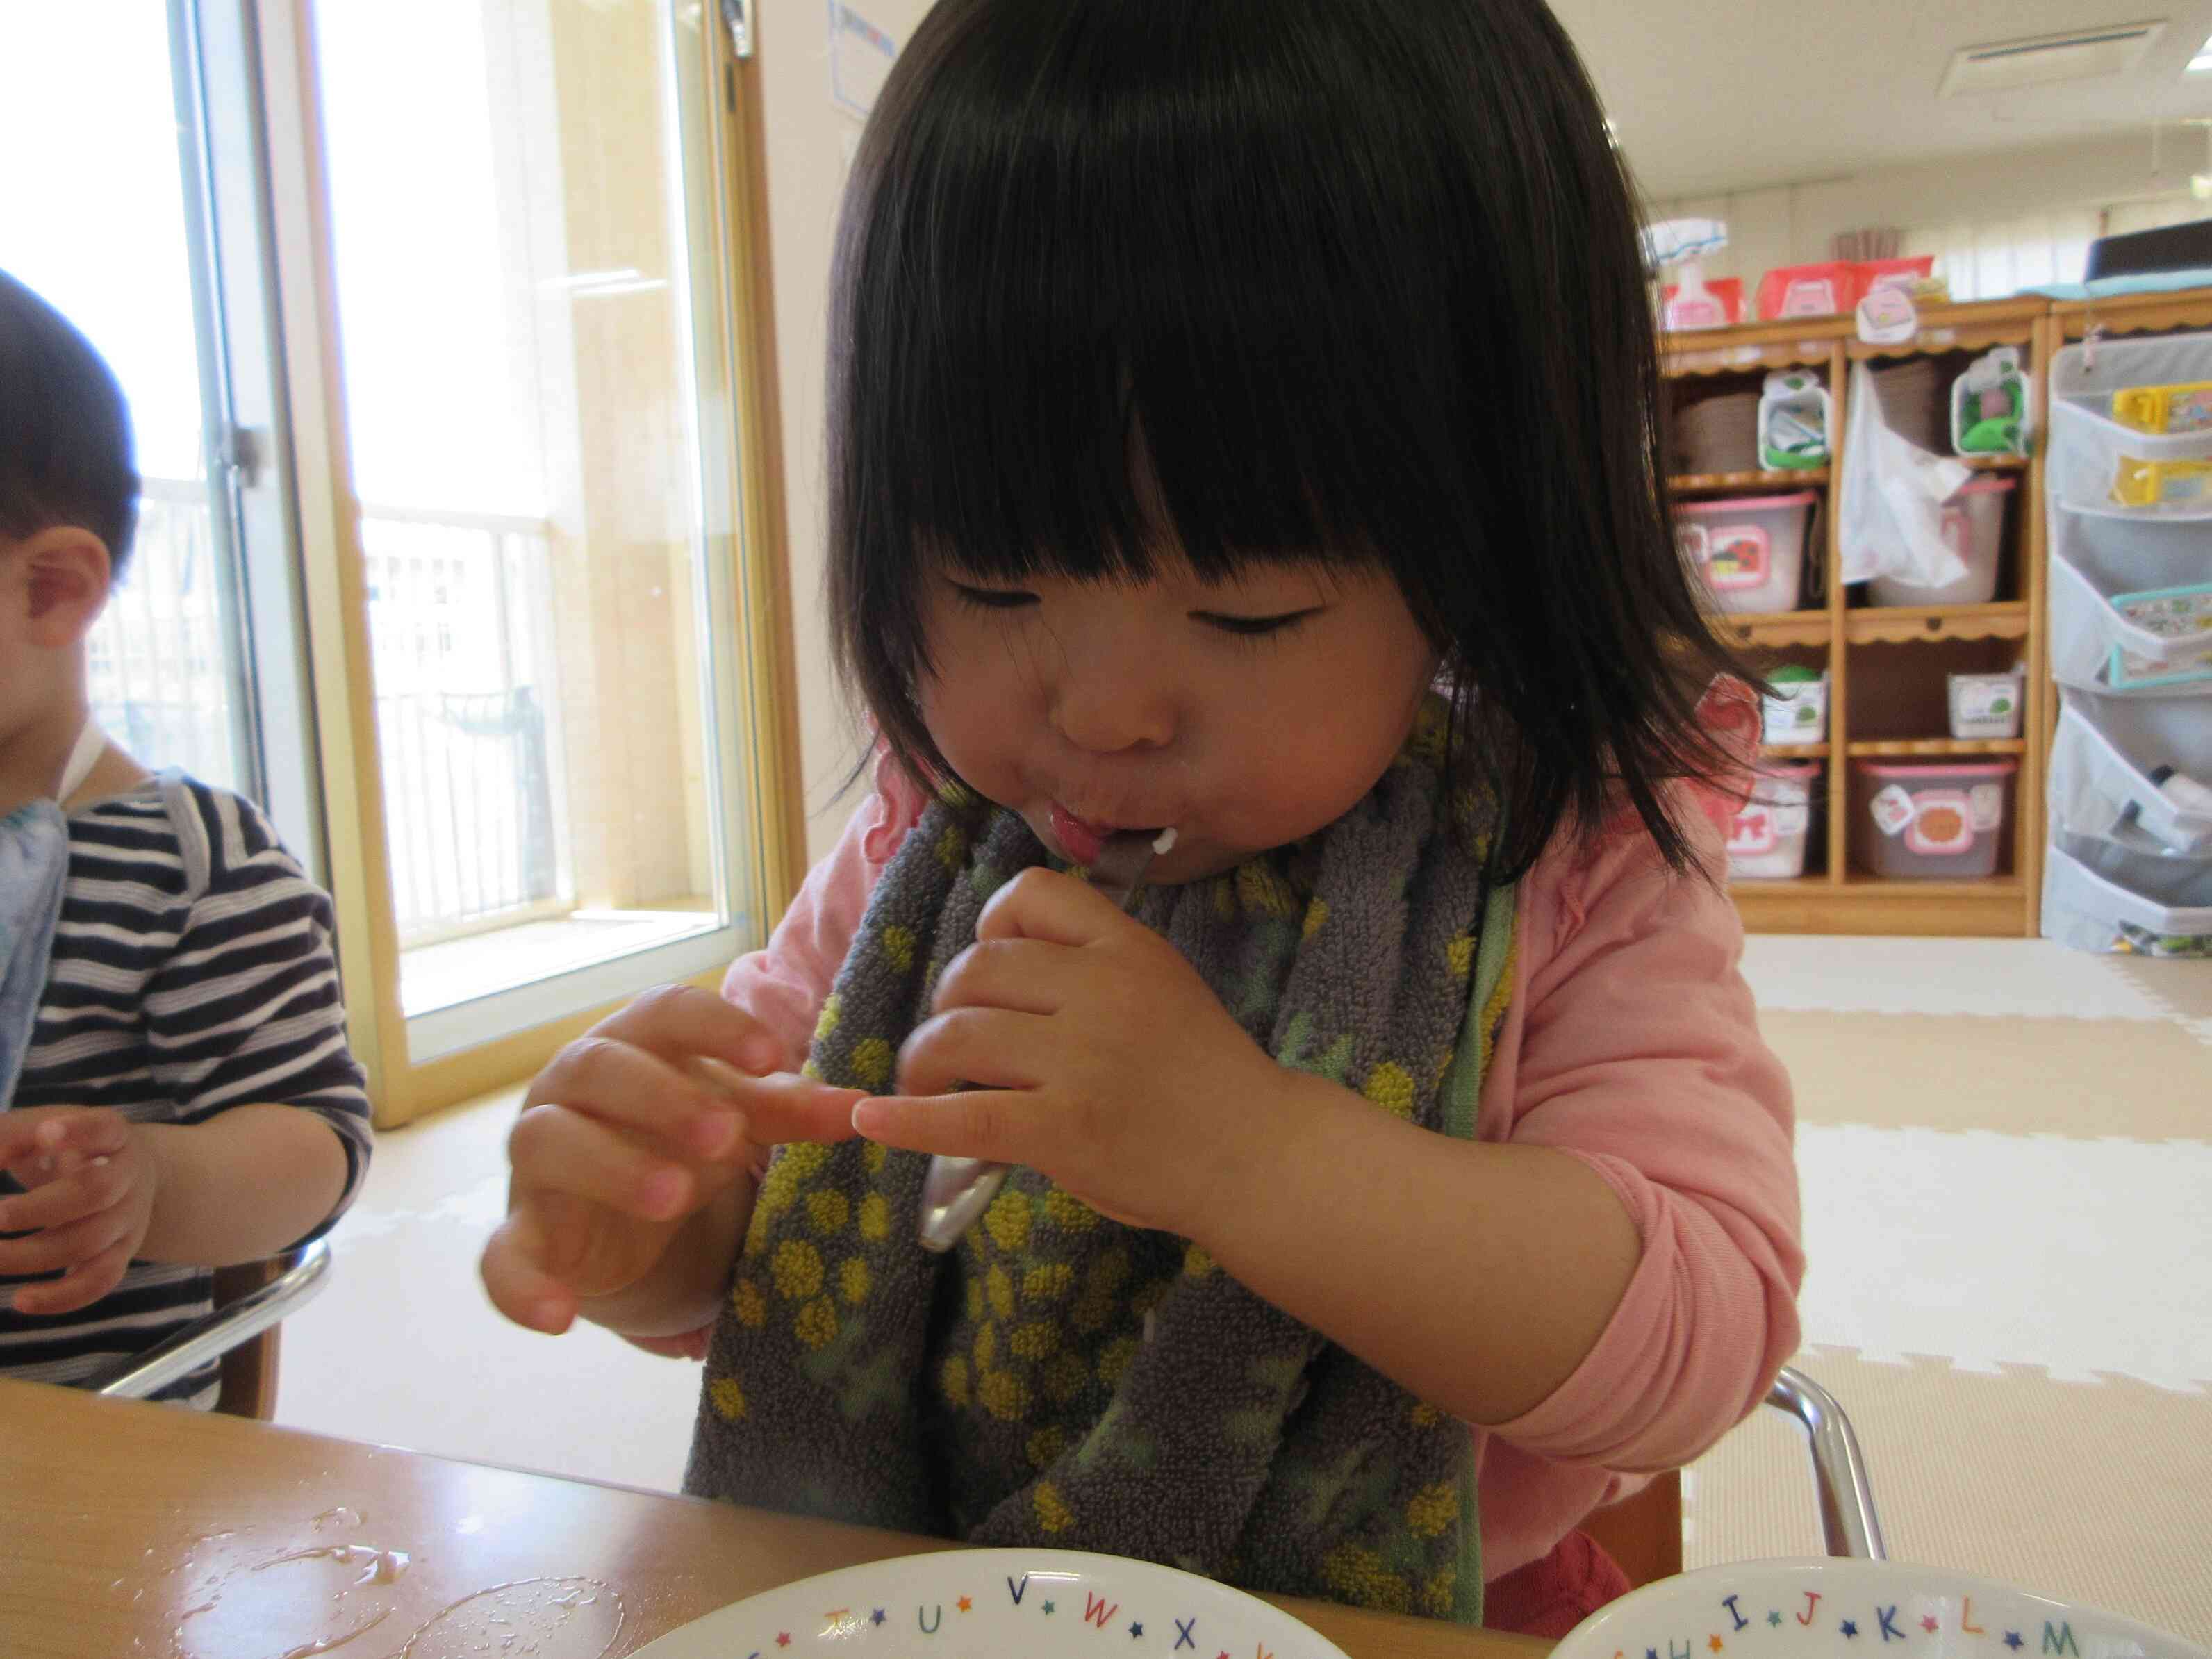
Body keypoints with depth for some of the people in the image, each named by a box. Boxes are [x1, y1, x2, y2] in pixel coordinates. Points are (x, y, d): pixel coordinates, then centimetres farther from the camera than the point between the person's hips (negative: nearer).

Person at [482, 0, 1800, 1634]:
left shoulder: (1566, 868, -13)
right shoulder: (930, 848, -4)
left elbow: (1702, 1334, -19)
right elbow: (734, 1258, 4)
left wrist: (1237, 1144, -30)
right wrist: (631, 1225, -18)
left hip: (1400, 1619, -2)